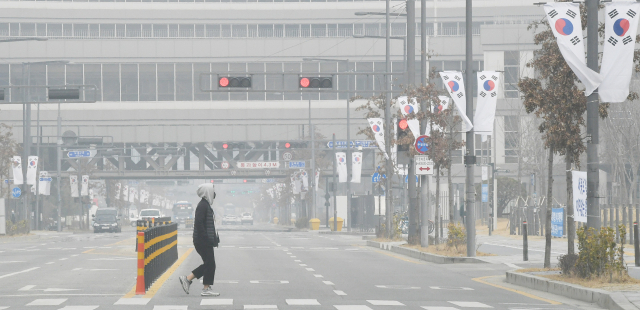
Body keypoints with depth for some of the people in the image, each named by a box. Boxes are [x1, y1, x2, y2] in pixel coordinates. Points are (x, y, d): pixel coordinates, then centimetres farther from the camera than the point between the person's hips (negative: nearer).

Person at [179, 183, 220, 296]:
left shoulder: (206, 205, 18)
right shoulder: (203, 205, -15)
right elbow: (199, 223, -23)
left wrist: (214, 238, 20)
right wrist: (206, 239, -24)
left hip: (205, 241, 10)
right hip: (203, 241, -10)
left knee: (208, 264, 12)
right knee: (210, 264, -6)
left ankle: (187, 279, 14)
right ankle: (207, 289, 0)